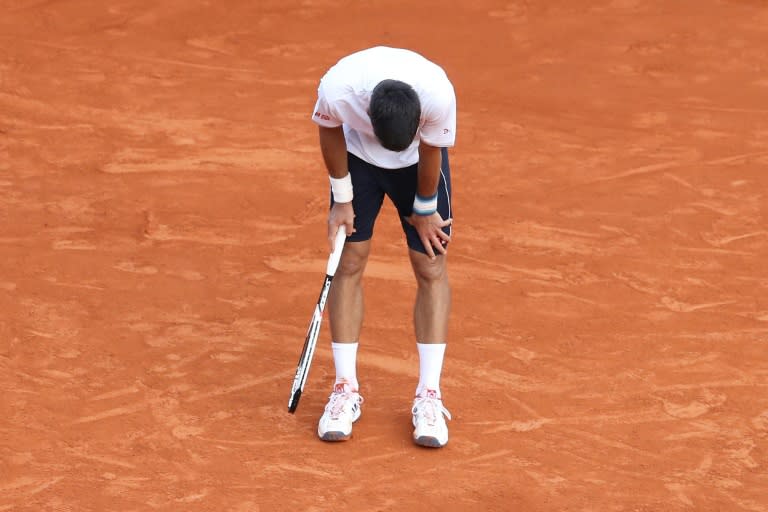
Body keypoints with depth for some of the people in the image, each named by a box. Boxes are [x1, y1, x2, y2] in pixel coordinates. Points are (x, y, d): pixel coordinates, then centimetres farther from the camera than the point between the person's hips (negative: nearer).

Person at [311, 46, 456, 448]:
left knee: (431, 268, -5)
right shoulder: (336, 89, -38)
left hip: (418, 162, 0)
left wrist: (424, 210, -4)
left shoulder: (439, 95, -40)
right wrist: (342, 199, -4)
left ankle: (429, 396, 1)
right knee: (349, 264, -3)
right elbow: (330, 132, -13)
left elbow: (430, 153, -19)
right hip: (358, 157, 0)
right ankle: (345, 390, 6)